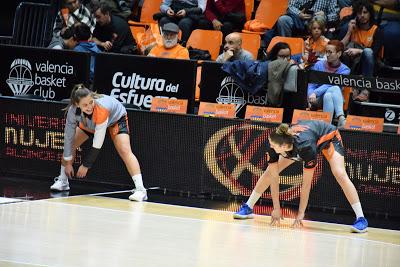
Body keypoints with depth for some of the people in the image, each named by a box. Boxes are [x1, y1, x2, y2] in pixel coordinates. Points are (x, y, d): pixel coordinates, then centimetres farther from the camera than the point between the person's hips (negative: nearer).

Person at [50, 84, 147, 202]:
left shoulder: (102, 108, -46)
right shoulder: (73, 110, -33)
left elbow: (97, 144, -39)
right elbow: (68, 136, -21)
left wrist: (86, 165, -32)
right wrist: (68, 163, -18)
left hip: (116, 118, -5)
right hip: (89, 123, 5)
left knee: (125, 151, -24)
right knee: (70, 145, 1)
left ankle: (140, 189, -28)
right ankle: (62, 181, 21)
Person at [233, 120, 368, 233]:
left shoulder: (306, 146, -46)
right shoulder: (274, 144, -34)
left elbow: (306, 183, -38)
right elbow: (274, 177, -25)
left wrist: (301, 212, -33)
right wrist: (276, 208, -23)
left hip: (328, 136, -5)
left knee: (340, 174, -25)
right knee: (270, 171, -4)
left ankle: (361, 219, -22)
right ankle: (248, 208, 10)